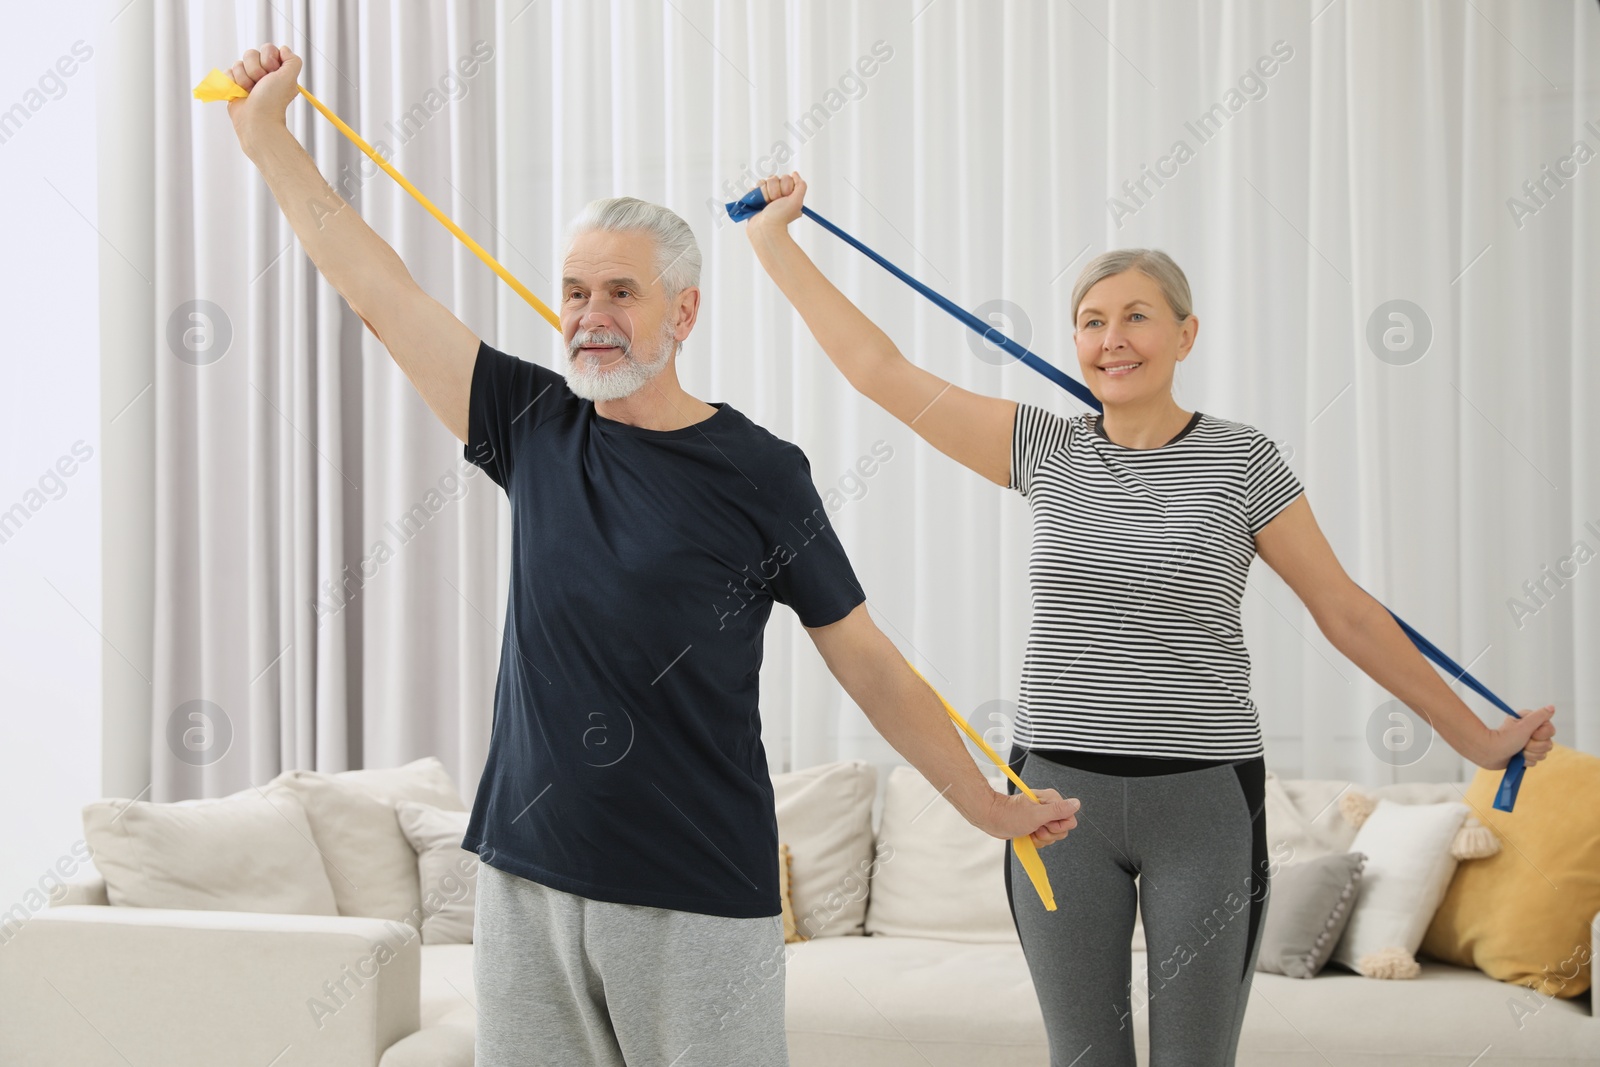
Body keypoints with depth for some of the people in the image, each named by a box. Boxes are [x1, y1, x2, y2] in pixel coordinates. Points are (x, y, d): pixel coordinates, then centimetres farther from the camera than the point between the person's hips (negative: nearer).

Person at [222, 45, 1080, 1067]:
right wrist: (268, 134, 10)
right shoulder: (536, 428, 5)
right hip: (528, 877, 4)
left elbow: (871, 666, 0)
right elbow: (375, 287, 8)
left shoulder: (760, 473, -5)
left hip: (700, 898, -3)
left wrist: (990, 805, 2)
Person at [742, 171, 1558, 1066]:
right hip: (1060, 791, 2)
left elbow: (1347, 613, 4)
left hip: (1205, 799, -2)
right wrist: (774, 240, 8)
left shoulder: (1241, 461, -1)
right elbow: (881, 369, 6)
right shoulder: (1046, 451, 5)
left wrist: (1475, 737, 6)